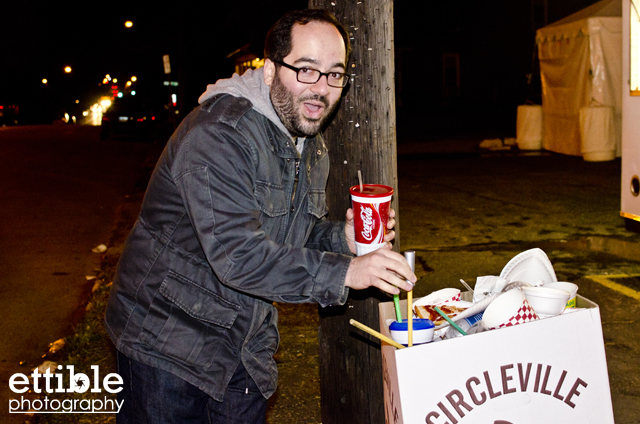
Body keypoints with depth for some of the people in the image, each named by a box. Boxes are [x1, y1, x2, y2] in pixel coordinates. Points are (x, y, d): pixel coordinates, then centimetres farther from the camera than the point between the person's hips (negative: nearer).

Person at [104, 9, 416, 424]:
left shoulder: (314, 150, 5)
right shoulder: (219, 133, -25)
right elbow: (235, 253, -33)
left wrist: (340, 238, -7)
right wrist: (343, 272, -35)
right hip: (169, 339, -7)